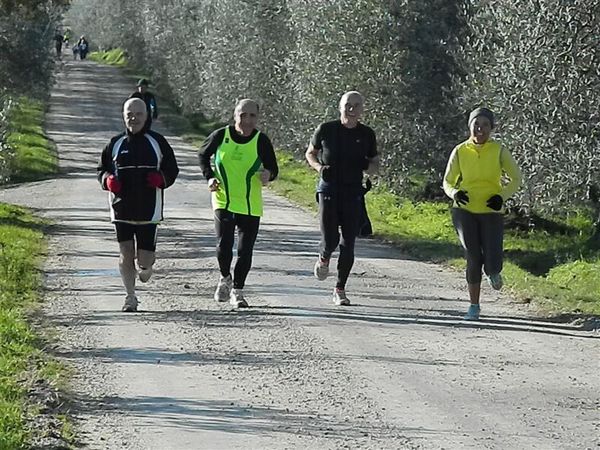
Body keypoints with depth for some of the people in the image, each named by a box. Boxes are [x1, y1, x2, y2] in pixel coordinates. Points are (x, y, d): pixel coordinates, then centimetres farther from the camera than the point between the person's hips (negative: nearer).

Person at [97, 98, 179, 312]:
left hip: (149, 208, -1)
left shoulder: (157, 142, 5)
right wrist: (108, 180, -7)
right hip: (122, 208, 1)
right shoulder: (116, 143, 7)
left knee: (144, 259, -3)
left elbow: (172, 169, 9)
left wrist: (162, 178, -12)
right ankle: (130, 297, 11)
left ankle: (146, 266, 35)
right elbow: (102, 169, 15)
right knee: (126, 254, -3)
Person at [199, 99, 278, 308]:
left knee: (245, 250, 0)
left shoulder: (261, 141, -6)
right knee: (224, 245, -9)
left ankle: (237, 291, 17)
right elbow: (203, 155, 13)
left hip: (251, 206, 0)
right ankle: (225, 278, 21)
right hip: (223, 201, 0)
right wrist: (209, 177, -3)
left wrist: (268, 175, -22)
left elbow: (273, 168, 2)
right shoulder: (221, 136, -5)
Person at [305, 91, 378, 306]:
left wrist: (366, 166, -9)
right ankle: (323, 258, 25)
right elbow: (310, 153, 13)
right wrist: (319, 167, -7)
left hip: (353, 193, 2)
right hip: (328, 190, -2)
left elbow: (375, 165, 15)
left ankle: (340, 289, 12)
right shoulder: (326, 130, -1)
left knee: (348, 244, -1)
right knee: (330, 241, -12)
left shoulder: (367, 135, 4)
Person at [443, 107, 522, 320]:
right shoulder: (460, 151, 1)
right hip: (465, 210, 1)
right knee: (473, 257, -10)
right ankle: (474, 305, 6)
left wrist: (502, 196, -12)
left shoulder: (499, 151, -2)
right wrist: (454, 193, -13)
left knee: (492, 264, -11)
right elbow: (448, 181, 10)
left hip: (491, 212, 0)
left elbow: (515, 179, 5)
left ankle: (493, 271, 29)